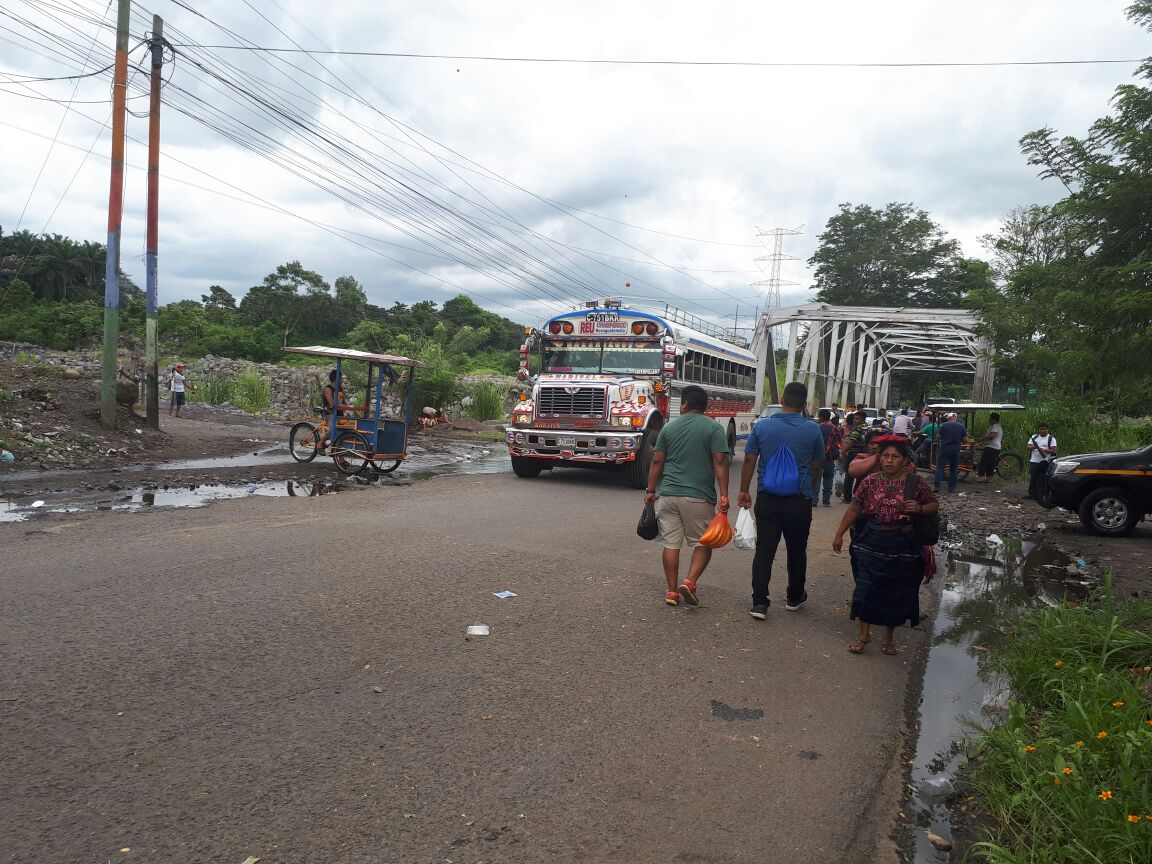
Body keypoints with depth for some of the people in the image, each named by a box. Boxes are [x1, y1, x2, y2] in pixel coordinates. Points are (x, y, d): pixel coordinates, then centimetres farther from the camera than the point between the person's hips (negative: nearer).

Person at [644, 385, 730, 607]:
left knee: (670, 544, 8)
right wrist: (724, 495, -10)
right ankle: (690, 582, -7)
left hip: (668, 495, 3)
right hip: (699, 497, -2)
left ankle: (672, 591, 10)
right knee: (703, 543, 10)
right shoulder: (714, 428, -2)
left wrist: (651, 491, 13)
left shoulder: (669, 428, 7)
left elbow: (657, 462, 6)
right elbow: (719, 462, -10)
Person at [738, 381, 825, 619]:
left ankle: (759, 603, -1)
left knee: (764, 551, 3)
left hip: (767, 499, 0)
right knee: (796, 551, 15)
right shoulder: (813, 430, -4)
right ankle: (795, 597, 31)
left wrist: (744, 491, 9)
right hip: (800, 501, 0)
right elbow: (816, 467, 5)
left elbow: (749, 461, 0)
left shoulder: (762, 426, -2)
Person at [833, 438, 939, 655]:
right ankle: (864, 633, 18)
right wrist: (839, 534, 4)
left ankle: (889, 636, 29)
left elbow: (935, 504, 7)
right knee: (865, 587, 0)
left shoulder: (914, 483, -6)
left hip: (902, 546, 0)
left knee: (897, 592, 10)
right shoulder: (870, 481, -4)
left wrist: (919, 509, -15)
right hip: (871, 543, 0)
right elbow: (854, 509, 3)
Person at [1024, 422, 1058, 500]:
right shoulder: (1034, 437, 13)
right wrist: (1033, 447, -15)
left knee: (1040, 479, -3)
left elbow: (1053, 451, -7)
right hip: (1033, 461, 4)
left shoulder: (1051, 439, 0)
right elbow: (1028, 447, 7)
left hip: (1044, 462, -4)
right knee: (1032, 478, 4)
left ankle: (1038, 495, 1)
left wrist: (1044, 450, -21)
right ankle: (1031, 494, 8)